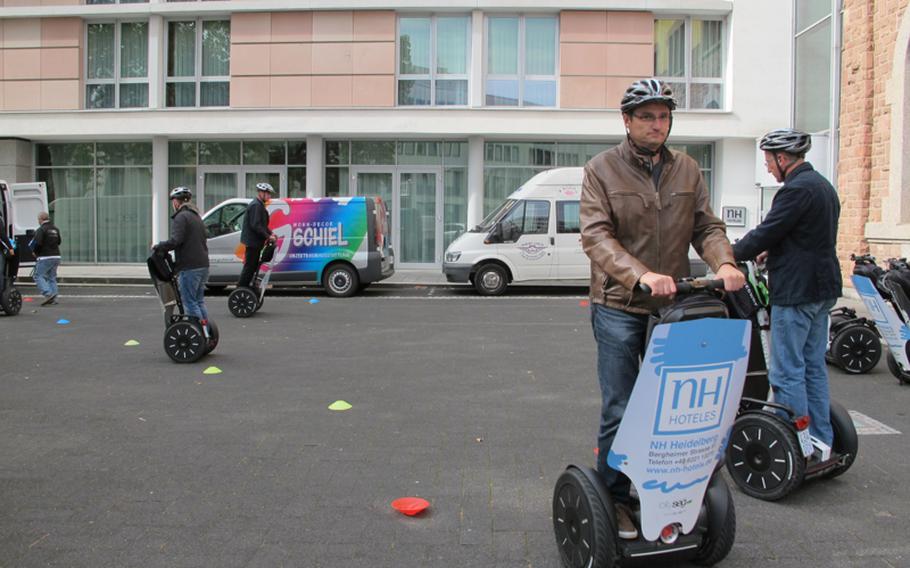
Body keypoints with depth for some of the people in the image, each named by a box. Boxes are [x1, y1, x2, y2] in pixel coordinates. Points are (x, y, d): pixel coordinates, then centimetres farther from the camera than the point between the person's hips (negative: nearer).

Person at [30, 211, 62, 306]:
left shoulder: (41, 230, -12)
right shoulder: (55, 229, 12)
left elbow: (37, 243, -19)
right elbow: (59, 241, 21)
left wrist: (34, 252, -2)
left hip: (45, 257, -7)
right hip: (56, 256, 7)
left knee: (38, 276, -2)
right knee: (52, 277, 12)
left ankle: (48, 294, -17)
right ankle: (54, 298, 8)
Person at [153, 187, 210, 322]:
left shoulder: (181, 217, -10)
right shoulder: (196, 216, 19)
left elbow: (175, 241, -22)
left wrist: (158, 246, -6)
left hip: (189, 267, -9)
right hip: (203, 265, 9)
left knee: (190, 303, -4)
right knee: (199, 302, 15)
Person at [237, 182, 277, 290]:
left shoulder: (259, 205, 17)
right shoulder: (256, 205, -16)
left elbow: (262, 224, 22)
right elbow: (255, 225, -24)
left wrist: (270, 233, 9)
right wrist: (268, 236, -21)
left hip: (255, 241, 10)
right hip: (253, 241, -10)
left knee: (253, 265, 15)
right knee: (250, 266, -6)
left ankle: (246, 286, 22)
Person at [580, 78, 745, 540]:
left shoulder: (687, 170, 9)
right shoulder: (602, 169, -5)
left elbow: (707, 226, 8)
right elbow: (595, 235, -16)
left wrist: (723, 262, -15)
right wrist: (641, 275, -30)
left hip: (671, 307, 4)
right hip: (619, 308, -4)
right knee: (619, 410, 3)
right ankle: (614, 499, 19)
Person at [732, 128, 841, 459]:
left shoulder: (796, 189, -17)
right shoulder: (823, 186, 16)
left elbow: (765, 233, -18)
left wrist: (731, 255, -4)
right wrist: (770, 252, 20)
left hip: (797, 290, -10)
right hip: (823, 288, 10)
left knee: (787, 372, -3)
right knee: (813, 367, 16)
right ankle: (821, 441, 23)